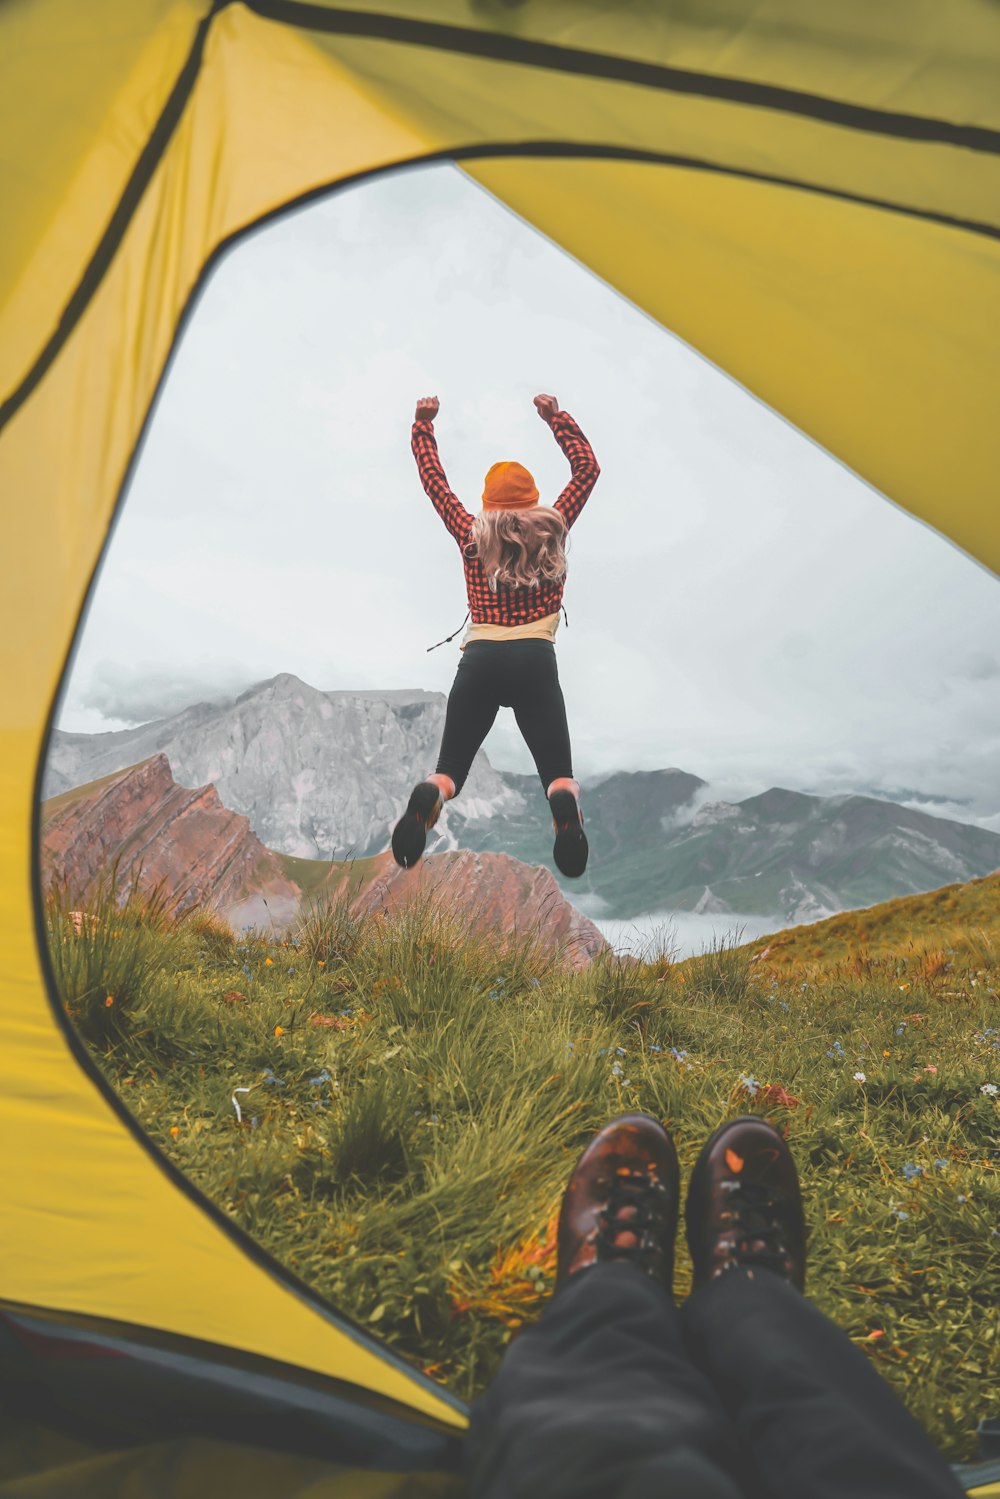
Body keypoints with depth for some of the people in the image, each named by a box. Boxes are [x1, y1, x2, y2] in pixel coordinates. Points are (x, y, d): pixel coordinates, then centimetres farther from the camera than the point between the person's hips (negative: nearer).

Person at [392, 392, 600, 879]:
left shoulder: (472, 534, 12)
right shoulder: (552, 530, 12)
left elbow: (433, 480, 23)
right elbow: (587, 468, 24)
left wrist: (423, 423, 33)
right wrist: (556, 417, 30)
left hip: (479, 659, 1)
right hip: (535, 660, 0)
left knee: (451, 769, 6)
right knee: (558, 771, 1)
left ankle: (428, 797, -31)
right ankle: (564, 803, -37)